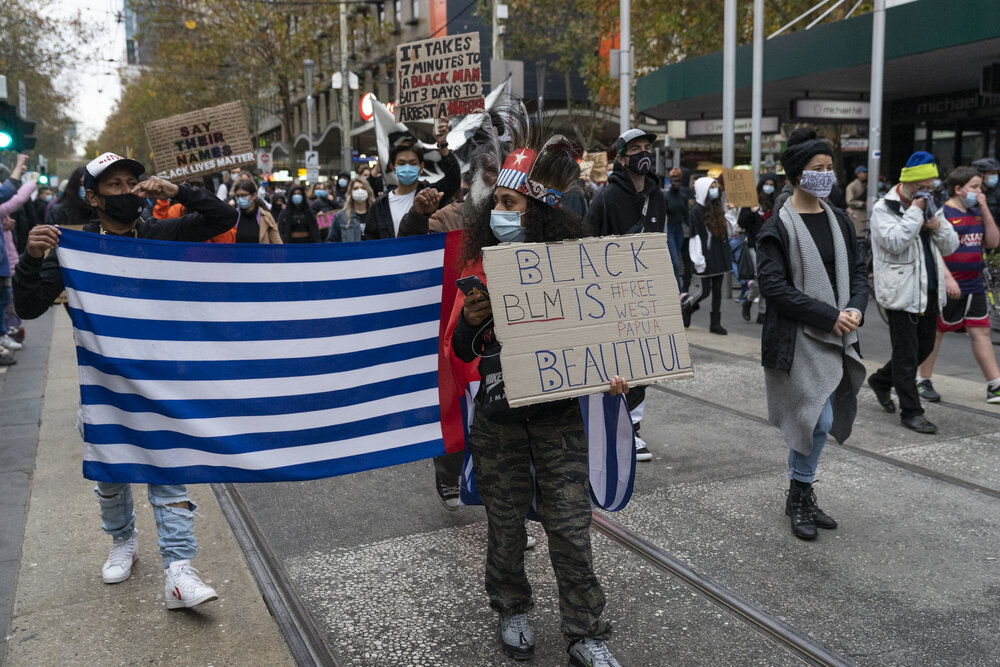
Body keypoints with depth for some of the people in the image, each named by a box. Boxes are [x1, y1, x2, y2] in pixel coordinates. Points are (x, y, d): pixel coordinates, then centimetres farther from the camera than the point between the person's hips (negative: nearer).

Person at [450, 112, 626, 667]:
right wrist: (471, 320, -18)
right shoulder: (482, 266, -1)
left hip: (558, 413, -1)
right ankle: (512, 610, 36)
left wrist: (610, 374, -16)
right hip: (498, 417, 2)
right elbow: (463, 351, 3)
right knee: (504, 521, 13)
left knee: (571, 526, 2)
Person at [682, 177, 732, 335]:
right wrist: (699, 259, -18)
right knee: (705, 290, -3)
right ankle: (685, 307, 24)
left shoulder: (717, 208, 13)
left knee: (717, 289, 6)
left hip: (719, 255, 7)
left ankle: (716, 323, 11)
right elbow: (695, 236, -14)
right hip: (707, 256, -7)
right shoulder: (696, 210, -9)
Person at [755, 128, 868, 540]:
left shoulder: (840, 221, 12)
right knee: (818, 420, -10)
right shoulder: (778, 228, -9)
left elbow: (857, 271, 16)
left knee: (815, 420, 12)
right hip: (798, 339, -6)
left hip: (837, 338, 7)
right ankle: (800, 498, 9)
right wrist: (830, 316, -18)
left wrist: (856, 309, -5)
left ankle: (800, 495, 26)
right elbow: (774, 286, -16)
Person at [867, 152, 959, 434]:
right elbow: (895, 242, -25)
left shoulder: (928, 206, 14)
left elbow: (951, 246, 14)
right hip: (901, 291, -8)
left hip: (929, 291, 8)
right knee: (906, 354, -2)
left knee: (925, 346, 16)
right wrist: (915, 211, -18)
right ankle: (911, 412, 6)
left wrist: (937, 226, -6)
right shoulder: (884, 209, -8)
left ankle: (880, 380, 35)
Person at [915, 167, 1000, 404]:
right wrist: (947, 278, -24)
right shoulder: (942, 213, -11)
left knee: (981, 332, 7)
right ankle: (923, 381, 16)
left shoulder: (976, 213, 13)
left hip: (974, 285, 7)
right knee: (936, 331, 3)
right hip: (948, 286, -7)